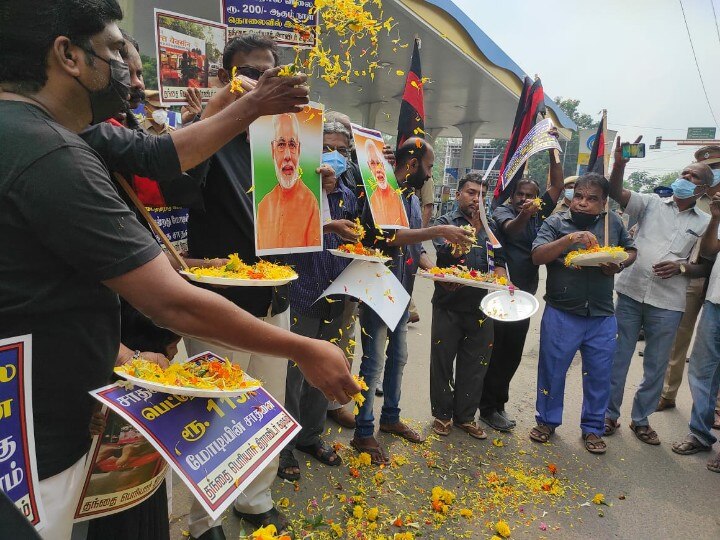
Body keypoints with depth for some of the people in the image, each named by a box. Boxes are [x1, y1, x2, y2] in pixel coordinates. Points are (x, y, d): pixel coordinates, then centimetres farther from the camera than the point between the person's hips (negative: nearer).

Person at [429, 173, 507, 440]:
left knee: (474, 365, 10)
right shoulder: (445, 222, 1)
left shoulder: (490, 227, 13)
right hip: (448, 305, -3)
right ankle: (442, 414, 22)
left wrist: (499, 274, -10)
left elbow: (500, 262, 11)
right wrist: (474, 225, -14)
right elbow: (449, 252, -16)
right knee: (442, 362, 6)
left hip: (480, 306, 4)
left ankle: (465, 416, 25)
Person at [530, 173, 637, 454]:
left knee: (599, 375, 12)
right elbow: (537, 256, -14)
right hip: (561, 314, -2)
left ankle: (592, 428, 32)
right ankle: (547, 421, 30)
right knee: (552, 370, 9)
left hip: (602, 317, 3)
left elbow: (631, 251, 19)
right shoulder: (556, 222, -3)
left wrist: (619, 265, -3)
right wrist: (569, 238, -26)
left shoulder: (613, 223, 6)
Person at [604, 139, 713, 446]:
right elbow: (616, 193, -8)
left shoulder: (705, 223, 7)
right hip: (630, 294, -1)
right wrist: (620, 163, -24)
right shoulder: (652, 203, 6)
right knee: (617, 358, 7)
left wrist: (681, 267, -12)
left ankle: (641, 419, 29)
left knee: (656, 366, 11)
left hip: (667, 304, 1)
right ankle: (609, 414, 22)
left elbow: (706, 267, 8)